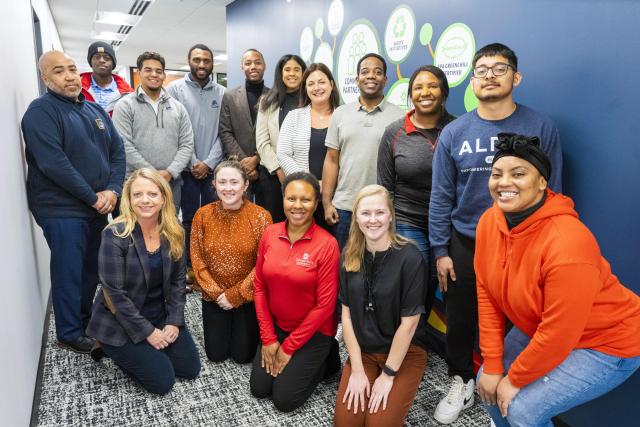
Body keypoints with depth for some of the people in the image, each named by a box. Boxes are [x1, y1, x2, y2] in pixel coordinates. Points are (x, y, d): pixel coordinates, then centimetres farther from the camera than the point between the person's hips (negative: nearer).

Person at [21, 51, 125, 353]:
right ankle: (69, 334, 18)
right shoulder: (41, 111, -10)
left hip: (99, 207, 7)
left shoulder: (95, 110, 13)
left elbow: (117, 152, 8)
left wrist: (112, 190, -7)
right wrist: (93, 197, -18)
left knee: (92, 270, 17)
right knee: (68, 273, 2)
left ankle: (85, 321, 35)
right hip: (62, 211, -7)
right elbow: (53, 163, -20)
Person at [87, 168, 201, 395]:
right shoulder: (115, 235, -22)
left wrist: (174, 322, -8)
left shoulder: (173, 232, -6)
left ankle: (142, 351, 26)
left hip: (160, 316, 6)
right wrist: (147, 332, -17)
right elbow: (115, 292, -21)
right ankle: (115, 350, 16)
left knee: (191, 368, 5)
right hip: (120, 323, -5)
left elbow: (177, 280, 1)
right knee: (163, 381, -8)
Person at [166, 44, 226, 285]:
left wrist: (209, 163, -6)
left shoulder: (222, 93, 6)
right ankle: (190, 266, 15)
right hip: (187, 168, -1)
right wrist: (194, 162, -8)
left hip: (213, 167, 2)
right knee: (189, 218, 5)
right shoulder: (175, 89, 1)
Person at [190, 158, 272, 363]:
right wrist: (216, 293, -11)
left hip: (248, 297, -2)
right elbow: (197, 259, -3)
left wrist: (236, 295, -14)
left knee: (243, 355, 6)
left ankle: (245, 328, 36)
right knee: (216, 354, 10)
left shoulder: (261, 216, -16)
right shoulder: (203, 214, -7)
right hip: (214, 297, 2)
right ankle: (224, 327, 40)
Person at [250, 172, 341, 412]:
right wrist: (268, 338, -4)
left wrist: (288, 348, -12)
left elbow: (325, 305, -18)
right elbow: (259, 287, -1)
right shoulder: (269, 234, -8)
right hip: (277, 325, 5)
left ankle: (326, 359, 19)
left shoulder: (327, 244, -22)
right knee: (259, 388, 7)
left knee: (284, 400, -1)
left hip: (314, 331, -4)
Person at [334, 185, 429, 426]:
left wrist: (387, 375, -12)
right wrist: (357, 370, -7)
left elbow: (409, 322, -16)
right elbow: (347, 314, -3)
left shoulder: (410, 258, -18)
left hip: (405, 352, -3)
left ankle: (397, 393, 16)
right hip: (363, 351, 4)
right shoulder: (349, 257, -4)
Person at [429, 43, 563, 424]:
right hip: (465, 246, 2)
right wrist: (441, 251, -1)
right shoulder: (454, 133, -2)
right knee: (459, 321, 14)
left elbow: (552, 193, -2)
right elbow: (441, 197, 0)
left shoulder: (541, 128, -6)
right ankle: (462, 384, 39)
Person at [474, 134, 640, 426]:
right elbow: (487, 294, -6)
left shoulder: (567, 245, -34)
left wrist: (515, 379, -13)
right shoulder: (489, 222, -13)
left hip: (603, 344, -6)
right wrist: (492, 365, -5)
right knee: (489, 383, 6)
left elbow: (558, 334, -27)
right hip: (541, 329, 7)